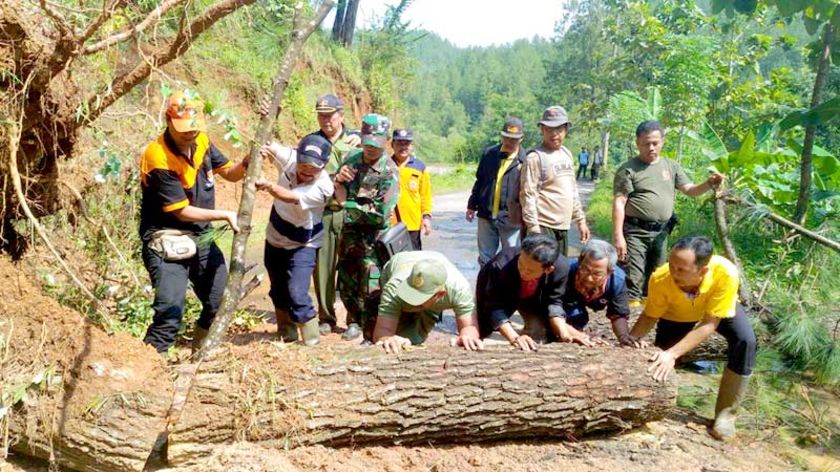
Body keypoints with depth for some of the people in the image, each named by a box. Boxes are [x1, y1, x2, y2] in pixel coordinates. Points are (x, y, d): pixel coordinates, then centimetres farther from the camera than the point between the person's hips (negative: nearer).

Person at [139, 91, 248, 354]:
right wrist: (225, 215, -15)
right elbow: (182, 211, -19)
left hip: (201, 238, 8)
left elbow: (230, 173, 11)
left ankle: (201, 352, 37)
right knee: (170, 311, -21)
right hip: (167, 241, -7)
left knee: (221, 301, 15)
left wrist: (247, 164, -10)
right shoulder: (159, 158, -22)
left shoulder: (202, 141, -1)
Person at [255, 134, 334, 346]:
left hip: (302, 245, -5)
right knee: (278, 291, 18)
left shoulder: (323, 187, -32)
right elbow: (265, 147, -6)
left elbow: (290, 197, -47)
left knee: (297, 294, -18)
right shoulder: (289, 159, -19)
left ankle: (311, 340, 1)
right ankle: (287, 331, 40)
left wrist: (269, 186, -66)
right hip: (274, 239, 5)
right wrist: (261, 149, -31)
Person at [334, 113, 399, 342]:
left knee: (371, 289, -7)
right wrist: (339, 180, -13)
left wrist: (349, 205, -16)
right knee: (346, 283, 18)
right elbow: (340, 196, 9)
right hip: (350, 231, 6)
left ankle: (371, 336, 3)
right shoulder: (352, 158, 3)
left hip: (373, 237, -6)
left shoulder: (389, 172, -17)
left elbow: (380, 214, -23)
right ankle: (355, 321, 40)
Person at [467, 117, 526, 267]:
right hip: (486, 216, 4)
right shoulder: (489, 154, 8)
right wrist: (472, 205, 17)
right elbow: (479, 181, 16)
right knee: (485, 260, 12)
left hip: (511, 219, -4)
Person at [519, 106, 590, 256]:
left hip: (563, 227, 8)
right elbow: (528, 195, -15)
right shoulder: (535, 157, -11)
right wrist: (533, 228, -19)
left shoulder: (566, 154, 14)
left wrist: (580, 219, 18)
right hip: (543, 227, -8)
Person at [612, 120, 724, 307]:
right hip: (635, 231, -5)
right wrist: (618, 235, -18)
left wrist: (709, 183, -11)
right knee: (632, 280, -9)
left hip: (661, 232, 5)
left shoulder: (672, 166, 10)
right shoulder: (628, 169, -6)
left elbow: (690, 190, 11)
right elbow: (619, 203, -10)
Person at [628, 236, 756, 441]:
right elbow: (650, 316, -19)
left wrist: (672, 354, -43)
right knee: (660, 359, -12)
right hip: (676, 313, 1)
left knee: (745, 341, -23)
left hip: (719, 309, -1)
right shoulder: (661, 278, -38)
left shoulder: (726, 273, -43)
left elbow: (709, 325, -36)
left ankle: (726, 413, -7)